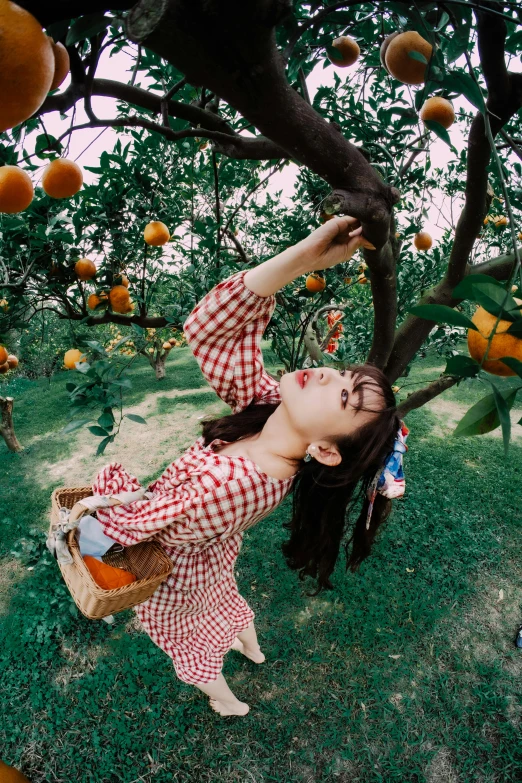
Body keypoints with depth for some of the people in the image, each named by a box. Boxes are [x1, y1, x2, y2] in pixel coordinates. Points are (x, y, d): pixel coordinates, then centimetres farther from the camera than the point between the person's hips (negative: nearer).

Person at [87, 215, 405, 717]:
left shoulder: (225, 490, -48)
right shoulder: (267, 402, -30)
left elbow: (126, 524, -33)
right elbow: (208, 328, -32)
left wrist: (110, 477, -13)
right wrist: (303, 256, -41)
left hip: (176, 576, -5)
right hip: (214, 554, 5)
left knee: (192, 639, 29)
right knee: (225, 601, 37)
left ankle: (226, 701, 61)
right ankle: (253, 650, 69)